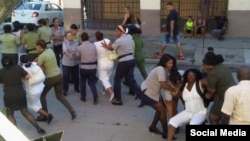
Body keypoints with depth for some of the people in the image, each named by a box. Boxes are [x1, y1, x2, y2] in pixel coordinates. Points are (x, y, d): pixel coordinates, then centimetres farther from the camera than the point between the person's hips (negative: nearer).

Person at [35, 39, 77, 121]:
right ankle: (72, 111, 6)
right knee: (60, 96, 18)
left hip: (50, 78, -7)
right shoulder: (50, 50, 7)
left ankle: (44, 116, 18)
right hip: (59, 75, 7)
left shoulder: (41, 56, -14)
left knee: (42, 95, 14)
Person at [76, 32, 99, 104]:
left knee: (83, 82, 20)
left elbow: (78, 57, 3)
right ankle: (95, 97, -3)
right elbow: (96, 56, 4)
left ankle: (83, 97, 29)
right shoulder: (93, 45, -2)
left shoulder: (79, 47, -9)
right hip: (93, 67, 2)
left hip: (84, 67, -2)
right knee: (91, 82, 15)